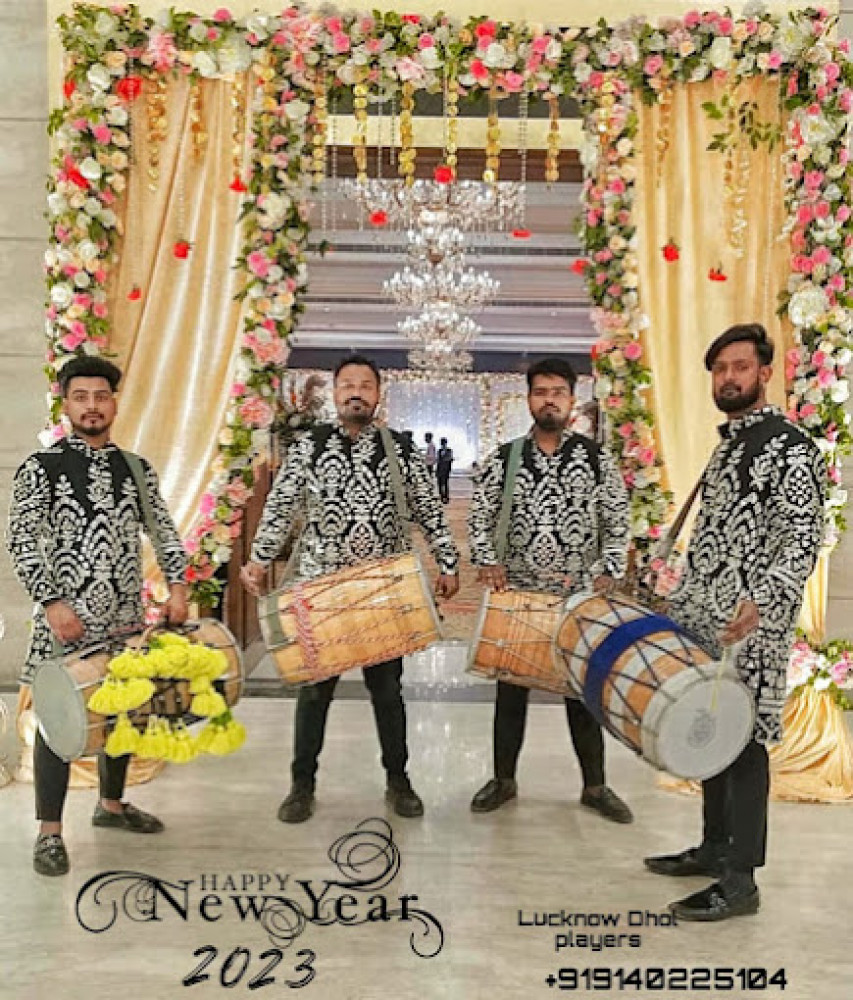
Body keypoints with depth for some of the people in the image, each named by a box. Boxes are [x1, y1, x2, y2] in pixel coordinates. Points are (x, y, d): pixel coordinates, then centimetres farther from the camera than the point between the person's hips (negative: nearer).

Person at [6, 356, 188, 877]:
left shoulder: (137, 469, 8)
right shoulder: (41, 467, -4)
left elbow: (165, 531, 8)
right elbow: (22, 540, -10)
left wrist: (178, 588, -4)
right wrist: (52, 603, -18)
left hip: (126, 617, 5)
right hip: (66, 618, -4)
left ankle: (112, 804, 34)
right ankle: (50, 832, 13)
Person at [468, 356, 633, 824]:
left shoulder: (597, 459, 0)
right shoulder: (503, 459, 1)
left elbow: (618, 525, 3)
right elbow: (478, 519, 6)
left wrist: (606, 572, -6)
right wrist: (489, 562, -7)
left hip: (579, 596, -1)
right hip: (516, 594, 1)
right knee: (511, 687, 10)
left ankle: (595, 785, 23)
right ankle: (504, 779, 26)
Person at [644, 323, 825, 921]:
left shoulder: (789, 448, -11)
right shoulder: (728, 445, 17)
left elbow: (802, 540, -20)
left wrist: (762, 600, -35)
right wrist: (682, 600, 23)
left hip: (749, 624, -9)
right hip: (705, 618, 9)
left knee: (743, 742, -2)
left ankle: (740, 880, 9)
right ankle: (715, 848, 30)